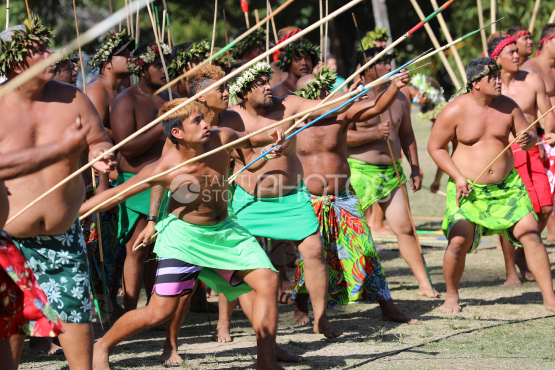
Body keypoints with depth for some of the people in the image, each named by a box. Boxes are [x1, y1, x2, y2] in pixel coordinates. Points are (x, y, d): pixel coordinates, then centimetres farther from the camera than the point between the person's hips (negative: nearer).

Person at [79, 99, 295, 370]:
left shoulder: (221, 139, -14)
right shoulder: (163, 169, -25)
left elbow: (246, 139, 12)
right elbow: (116, 193, -14)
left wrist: (268, 137, -9)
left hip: (223, 229, 5)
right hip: (184, 235, -5)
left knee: (267, 280, -7)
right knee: (161, 312, -8)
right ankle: (102, 346, 16)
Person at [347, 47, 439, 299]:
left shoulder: (399, 98, 13)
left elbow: (406, 134, 22)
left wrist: (415, 169, 17)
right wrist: (374, 134, -22)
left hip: (392, 171, 5)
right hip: (360, 171, -4)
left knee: (404, 227, 0)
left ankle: (424, 284, 2)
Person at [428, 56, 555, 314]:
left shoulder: (508, 106, -1)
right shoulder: (455, 111, -10)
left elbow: (529, 137, 8)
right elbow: (435, 147, -1)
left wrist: (528, 140, -18)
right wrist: (457, 176, -11)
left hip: (507, 186, 3)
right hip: (467, 187, -3)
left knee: (530, 233, -7)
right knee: (459, 240, -16)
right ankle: (451, 297, 9)